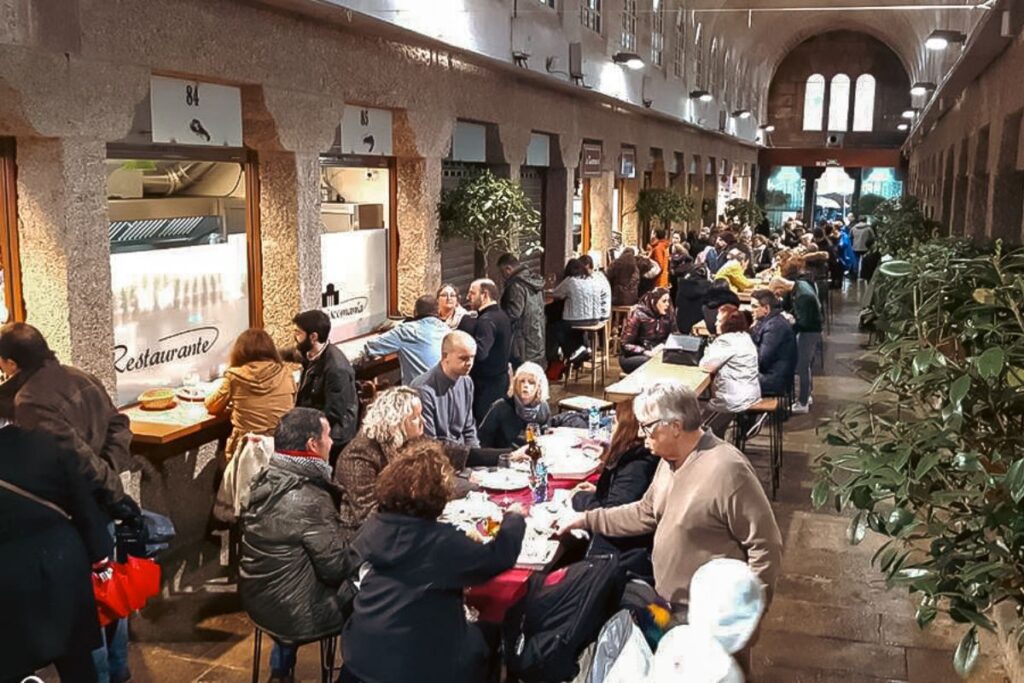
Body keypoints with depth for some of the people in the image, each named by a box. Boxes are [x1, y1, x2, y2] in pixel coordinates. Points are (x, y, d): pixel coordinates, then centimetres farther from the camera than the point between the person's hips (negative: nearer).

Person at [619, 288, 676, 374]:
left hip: (657, 354, 5)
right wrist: (645, 352, -26)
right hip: (632, 357, -5)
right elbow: (625, 344, -12)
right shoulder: (637, 315, -14)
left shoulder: (669, 314, -1)